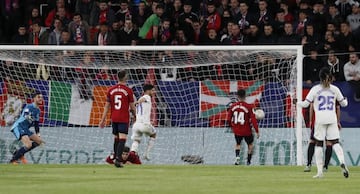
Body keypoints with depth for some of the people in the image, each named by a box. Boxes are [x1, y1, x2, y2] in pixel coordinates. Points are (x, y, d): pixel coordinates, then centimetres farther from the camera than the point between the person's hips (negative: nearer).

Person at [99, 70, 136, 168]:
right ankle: (118, 159, -24)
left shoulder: (111, 90, 4)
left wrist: (103, 120, 8)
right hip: (124, 119, -4)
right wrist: (135, 116, 17)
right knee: (122, 139, -9)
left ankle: (116, 158, 21)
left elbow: (107, 106, 5)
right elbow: (132, 106, -2)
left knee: (116, 139, 16)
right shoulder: (128, 90, -7)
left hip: (114, 118, 4)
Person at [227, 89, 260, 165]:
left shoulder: (233, 106, -4)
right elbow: (253, 120, -16)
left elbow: (229, 119, 4)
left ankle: (237, 156, -1)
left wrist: (232, 127, 22)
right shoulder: (248, 107, -15)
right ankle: (249, 161, 21)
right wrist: (257, 131, -9)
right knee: (250, 144, 21)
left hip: (236, 130, 3)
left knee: (238, 144, 25)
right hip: (246, 131, -3)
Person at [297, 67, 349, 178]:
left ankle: (320, 171, 3)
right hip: (332, 119, 2)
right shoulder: (334, 89, 6)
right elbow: (343, 103, 15)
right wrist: (345, 100, 38)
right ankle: (342, 162, -26)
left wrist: (297, 103, 16)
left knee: (318, 144, 6)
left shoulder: (315, 89, -3)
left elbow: (306, 104, -3)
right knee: (335, 143, 2)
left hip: (320, 119, -2)